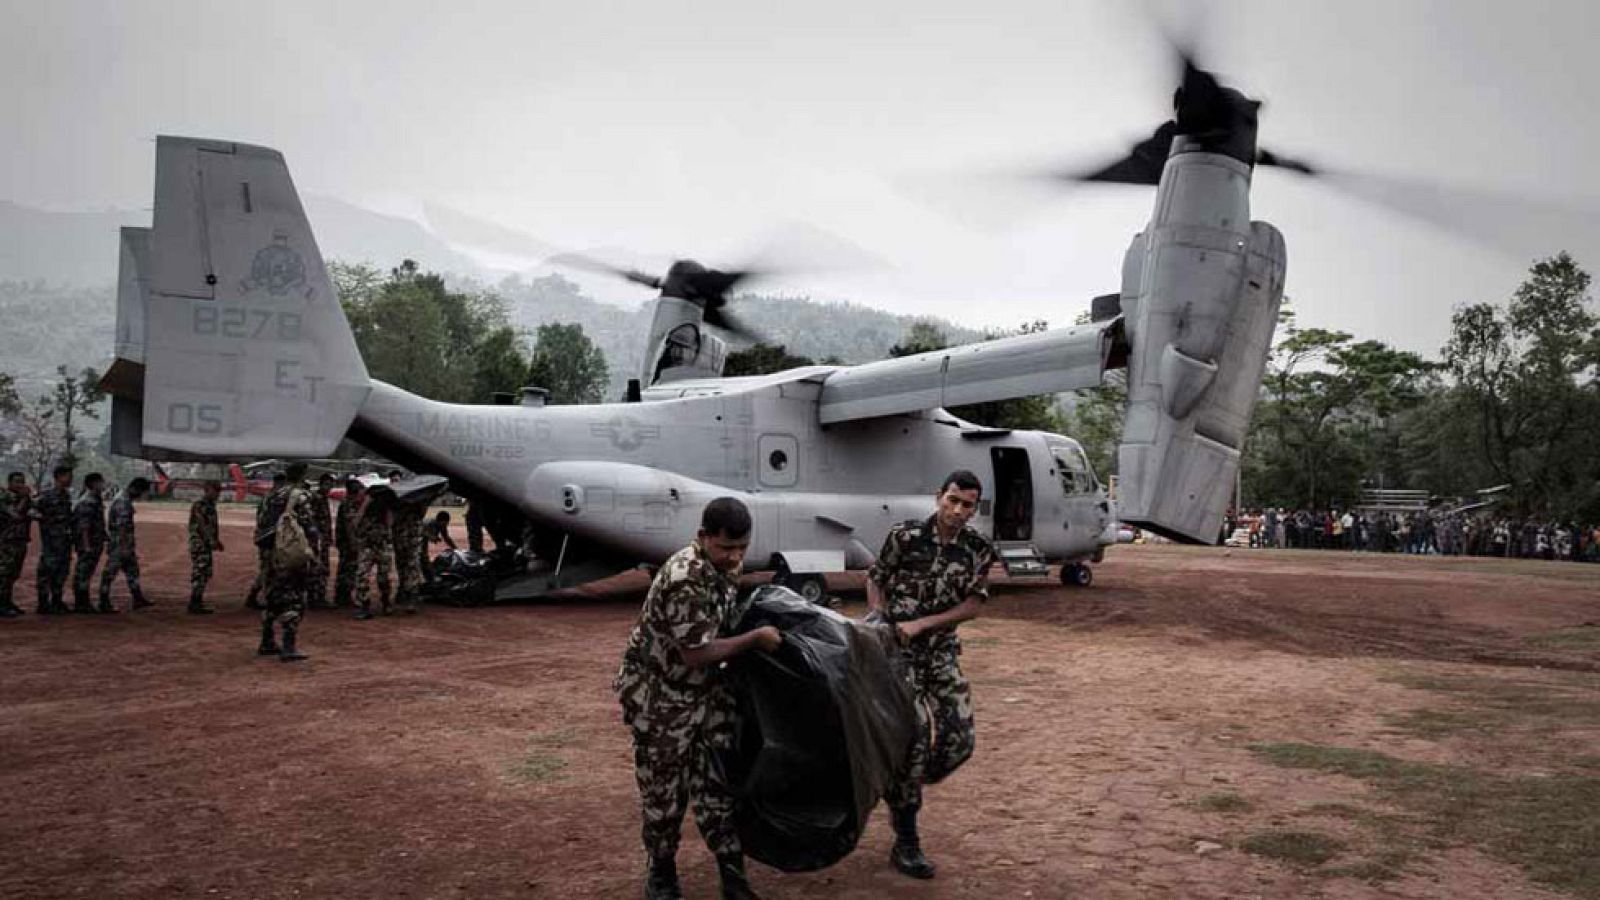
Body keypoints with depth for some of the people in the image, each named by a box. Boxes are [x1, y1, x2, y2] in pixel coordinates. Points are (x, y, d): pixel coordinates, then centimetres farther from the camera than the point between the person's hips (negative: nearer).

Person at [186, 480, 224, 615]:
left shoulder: (210, 505, 16)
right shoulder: (198, 505, -14)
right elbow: (201, 527, -21)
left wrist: (217, 541, 14)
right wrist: (212, 541, -22)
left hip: (206, 546, 10)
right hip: (200, 546, -10)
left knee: (205, 575, 13)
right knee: (199, 574, -8)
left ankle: (197, 603, 19)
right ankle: (194, 605, -5)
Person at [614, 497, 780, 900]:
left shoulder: (722, 565, -2)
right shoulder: (685, 581, -30)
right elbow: (696, 654, -28)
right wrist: (756, 638, -21)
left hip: (707, 692, 7)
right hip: (660, 697, -7)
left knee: (718, 783, 8)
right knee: (664, 791, 8)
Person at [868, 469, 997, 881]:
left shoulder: (979, 551, -4)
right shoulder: (904, 536, -11)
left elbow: (973, 605, -6)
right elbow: (875, 580, 1)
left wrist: (920, 624, -15)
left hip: (943, 651, 4)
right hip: (899, 651, -4)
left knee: (958, 740, -2)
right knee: (914, 738, -8)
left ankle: (901, 789, 27)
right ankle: (905, 843, 6)